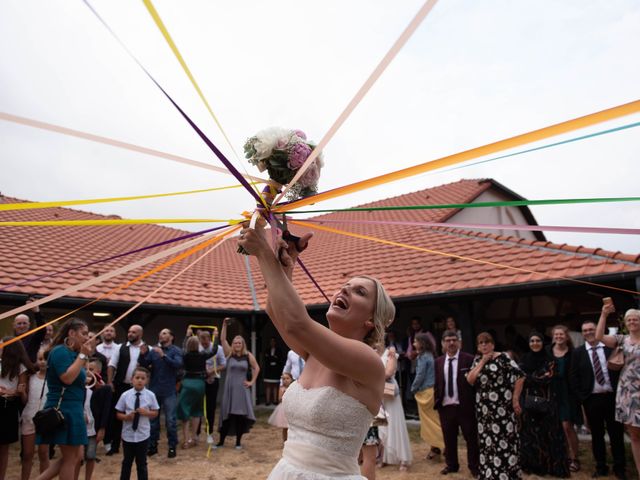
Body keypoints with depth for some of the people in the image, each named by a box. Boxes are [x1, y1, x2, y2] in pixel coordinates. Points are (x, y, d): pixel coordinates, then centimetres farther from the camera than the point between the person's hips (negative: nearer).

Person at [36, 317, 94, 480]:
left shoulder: (72, 353, 14)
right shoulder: (60, 351, -13)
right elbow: (67, 378, -25)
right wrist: (83, 355, -19)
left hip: (72, 410, 10)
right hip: (64, 410, -10)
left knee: (76, 456, 15)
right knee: (70, 458, 2)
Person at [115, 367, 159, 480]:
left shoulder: (150, 395, -9)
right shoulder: (125, 395, -9)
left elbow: (155, 413, 1)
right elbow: (118, 414, 0)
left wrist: (146, 412, -18)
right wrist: (127, 417, -19)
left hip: (143, 435, -1)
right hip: (128, 435, 1)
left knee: (141, 463, 12)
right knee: (127, 461, 17)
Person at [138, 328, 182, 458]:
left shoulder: (176, 351, -4)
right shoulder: (153, 350, 6)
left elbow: (178, 364, -21)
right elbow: (144, 365, 1)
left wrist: (163, 355, -30)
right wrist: (142, 355, -17)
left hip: (169, 391, -4)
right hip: (154, 390, 4)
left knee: (170, 420, 2)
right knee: (152, 419, 12)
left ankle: (172, 447, 13)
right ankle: (152, 446, 25)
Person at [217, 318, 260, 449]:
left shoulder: (248, 356, -1)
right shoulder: (229, 354, 0)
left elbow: (256, 368, 8)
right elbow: (222, 340, -8)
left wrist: (252, 381, 1)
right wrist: (224, 325, -15)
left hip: (242, 388, 0)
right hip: (229, 388, 1)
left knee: (241, 414, 1)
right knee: (226, 415, 5)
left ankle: (238, 442, 13)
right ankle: (221, 441, 16)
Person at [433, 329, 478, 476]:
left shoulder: (469, 359, -6)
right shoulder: (438, 361, 6)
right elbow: (437, 383, 11)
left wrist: (475, 402, -10)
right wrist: (437, 402, 4)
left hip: (464, 406, -3)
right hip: (445, 406, 4)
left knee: (471, 438, 9)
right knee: (449, 438, 14)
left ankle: (474, 466, 26)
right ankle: (451, 464, 30)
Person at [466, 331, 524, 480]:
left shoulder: (503, 358, -6)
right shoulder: (477, 360, 9)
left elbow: (520, 376, -9)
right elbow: (470, 380, -4)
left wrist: (515, 399, -10)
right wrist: (483, 362, -6)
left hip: (502, 406, -5)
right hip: (484, 408, 5)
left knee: (505, 439, -1)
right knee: (487, 441, 12)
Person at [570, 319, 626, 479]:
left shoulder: (611, 347, 1)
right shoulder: (578, 352, 2)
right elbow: (573, 377, 2)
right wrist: (581, 397, -5)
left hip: (612, 397, 0)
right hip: (591, 399, 0)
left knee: (616, 433, 8)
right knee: (597, 435, 9)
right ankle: (601, 467, 20)